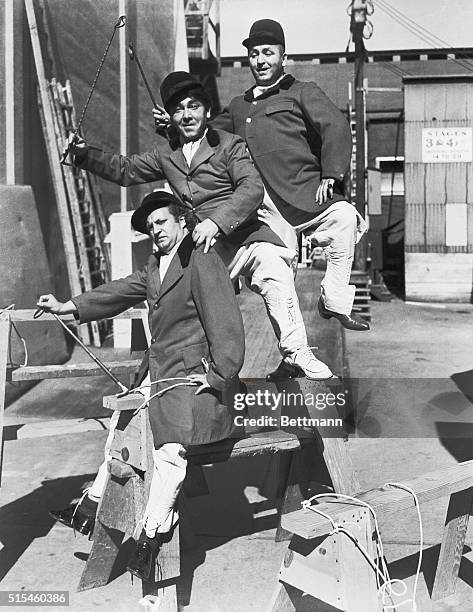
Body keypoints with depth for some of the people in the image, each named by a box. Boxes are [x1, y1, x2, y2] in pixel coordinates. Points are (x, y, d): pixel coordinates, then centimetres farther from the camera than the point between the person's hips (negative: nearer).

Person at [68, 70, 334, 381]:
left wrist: (216, 222, -28)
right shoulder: (166, 153, 18)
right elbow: (126, 170, 30)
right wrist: (84, 153, 18)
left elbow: (252, 189, -14)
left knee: (272, 265, -32)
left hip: (242, 236, -6)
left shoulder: (229, 145, 1)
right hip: (201, 244, 6)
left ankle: (297, 353, -29)